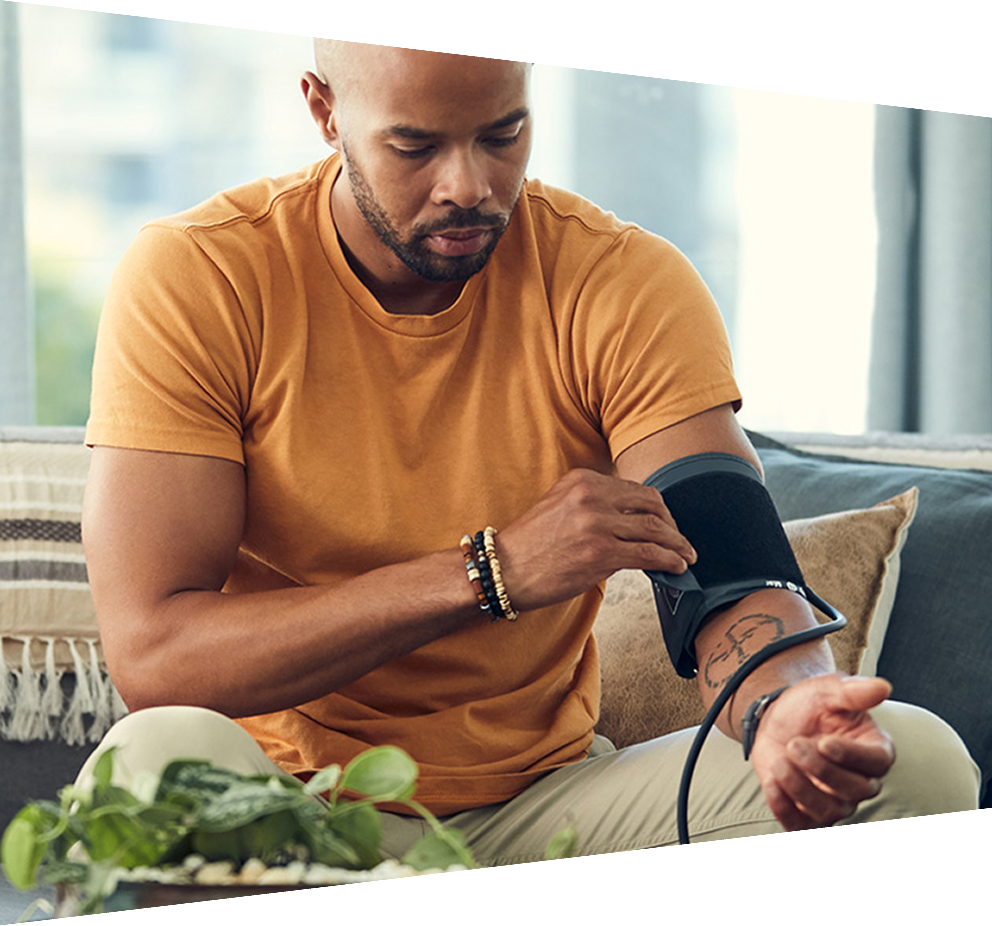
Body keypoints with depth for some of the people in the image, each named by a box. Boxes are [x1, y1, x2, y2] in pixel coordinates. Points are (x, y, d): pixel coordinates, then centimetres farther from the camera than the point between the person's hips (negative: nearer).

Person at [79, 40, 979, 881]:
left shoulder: (628, 281, -4)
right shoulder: (193, 278, -12)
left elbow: (735, 580, -14)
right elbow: (151, 655, -21)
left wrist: (785, 711, -40)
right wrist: (492, 573, -29)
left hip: (545, 799, 2)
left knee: (914, 758, -18)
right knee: (158, 760, -38)